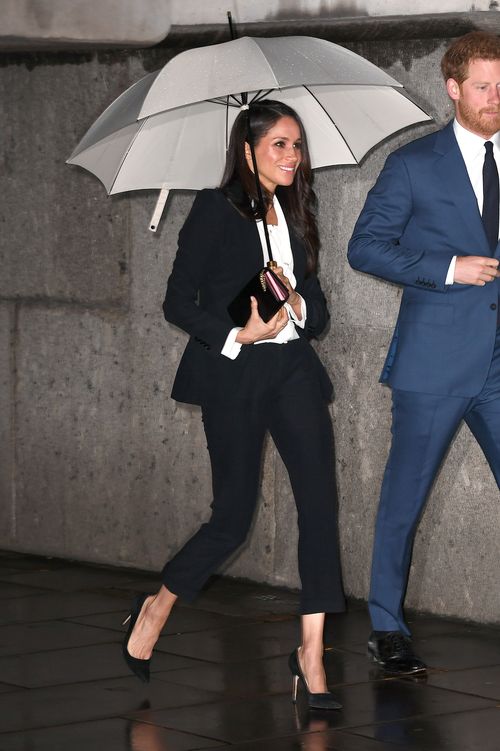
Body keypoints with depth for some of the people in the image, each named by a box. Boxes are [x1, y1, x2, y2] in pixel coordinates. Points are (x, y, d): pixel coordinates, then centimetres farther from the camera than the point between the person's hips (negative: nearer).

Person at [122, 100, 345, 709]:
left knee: (320, 500, -10)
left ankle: (311, 655, -8)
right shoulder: (216, 210, -3)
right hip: (233, 377, -5)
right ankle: (157, 607, 24)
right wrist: (238, 335, -19)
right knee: (233, 516, -2)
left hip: (293, 370, 5)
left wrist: (295, 305, -6)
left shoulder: (295, 220, 15)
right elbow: (177, 303, -7)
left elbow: (318, 315, 16)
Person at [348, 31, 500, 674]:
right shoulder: (415, 164, 0)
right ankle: (387, 629, 18)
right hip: (435, 362, -3)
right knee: (404, 498, 5)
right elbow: (365, 247, -2)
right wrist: (447, 269, -12)